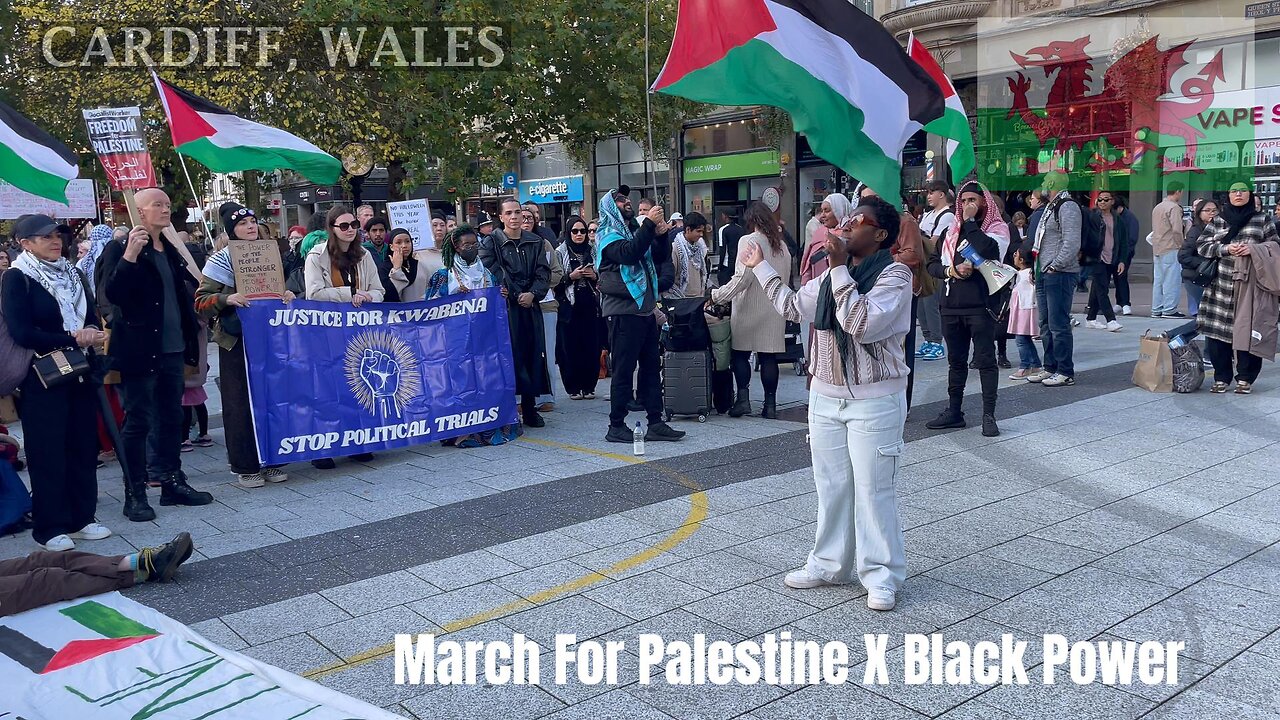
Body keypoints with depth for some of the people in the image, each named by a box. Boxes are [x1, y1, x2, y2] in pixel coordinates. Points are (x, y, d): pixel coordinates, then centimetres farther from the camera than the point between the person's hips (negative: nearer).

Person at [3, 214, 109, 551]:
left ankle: (81, 518, 18)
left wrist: (91, 332, -10)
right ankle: (49, 527, 8)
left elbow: (91, 317, 13)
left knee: (83, 447, 7)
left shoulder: (73, 273, 13)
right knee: (48, 452, -1)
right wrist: (72, 339, -15)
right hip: (42, 378, -5)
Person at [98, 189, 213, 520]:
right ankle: (134, 493, 6)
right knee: (138, 422, -1)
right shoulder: (120, 249, -6)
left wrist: (189, 347, 17)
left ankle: (172, 482, 22)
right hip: (139, 352, -7)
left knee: (172, 418, 12)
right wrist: (130, 254, -27)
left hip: (172, 350, 7)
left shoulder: (172, 251, 15)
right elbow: (111, 293, -18)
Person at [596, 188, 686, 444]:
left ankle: (655, 423, 11)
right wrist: (649, 225, -21)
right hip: (623, 311, -8)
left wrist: (659, 234, 3)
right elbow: (628, 253, -24)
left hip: (645, 308, 8)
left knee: (651, 366, 8)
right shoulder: (608, 235, -4)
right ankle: (616, 426, 3)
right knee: (623, 370, -5)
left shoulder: (634, 230, 20)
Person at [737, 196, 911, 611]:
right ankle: (830, 565, 27)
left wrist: (840, 269, -26)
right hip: (826, 395, 7)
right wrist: (760, 267, 25)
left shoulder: (894, 274, -13)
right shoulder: (832, 275, 10)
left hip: (874, 401, -7)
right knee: (831, 486, 15)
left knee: (873, 490, -1)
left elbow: (863, 324, -27)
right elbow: (793, 307, 22)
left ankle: (882, 576, 12)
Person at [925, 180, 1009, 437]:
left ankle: (989, 415, 4)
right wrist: (951, 270, -9)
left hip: (981, 306, -5)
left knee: (985, 360, -3)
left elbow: (986, 249, -23)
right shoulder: (952, 230, 15)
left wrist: (970, 221, -11)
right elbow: (932, 264, 12)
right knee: (956, 360, 13)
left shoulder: (997, 228, 0)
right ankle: (954, 411, 21)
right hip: (951, 306, 5)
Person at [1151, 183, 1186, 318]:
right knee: (1171, 280, -5)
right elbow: (1177, 230, -16)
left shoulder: (1157, 208, 16)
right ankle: (1169, 309, -5)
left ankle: (1156, 309, 12)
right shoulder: (1174, 207, -10)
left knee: (1158, 280, 9)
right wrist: (1181, 245, -5)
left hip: (1157, 249, 8)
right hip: (1171, 248, -8)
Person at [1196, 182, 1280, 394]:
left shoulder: (1263, 220, 12)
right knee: (1217, 331, -2)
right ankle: (1221, 378, 7)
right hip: (1222, 286, 1)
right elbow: (1202, 245, 8)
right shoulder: (1218, 221, 14)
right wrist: (1225, 249, -9)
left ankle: (1245, 379, 6)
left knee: (1248, 331, -4)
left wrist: (1254, 249, -10)